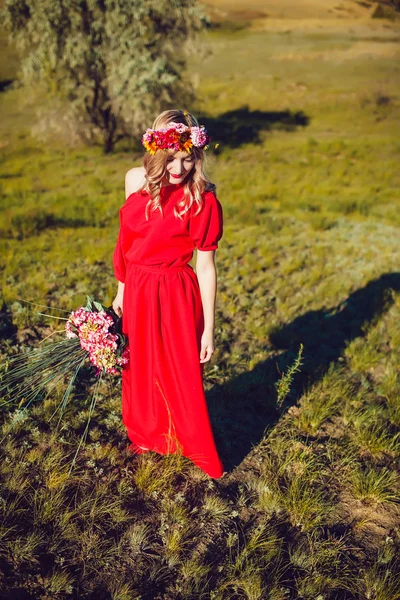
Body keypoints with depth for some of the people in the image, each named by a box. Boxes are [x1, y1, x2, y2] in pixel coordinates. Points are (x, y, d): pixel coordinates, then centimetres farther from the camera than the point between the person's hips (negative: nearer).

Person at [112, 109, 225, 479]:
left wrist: (209, 328, -12)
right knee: (141, 368, 22)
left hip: (176, 296, -5)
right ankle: (148, 437, 50)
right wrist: (122, 289, 15)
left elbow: (206, 267, -15)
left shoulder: (203, 201, -17)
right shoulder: (136, 180, -2)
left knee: (182, 376, 9)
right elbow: (128, 239, 8)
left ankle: (201, 454, 35)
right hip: (138, 291, 6)